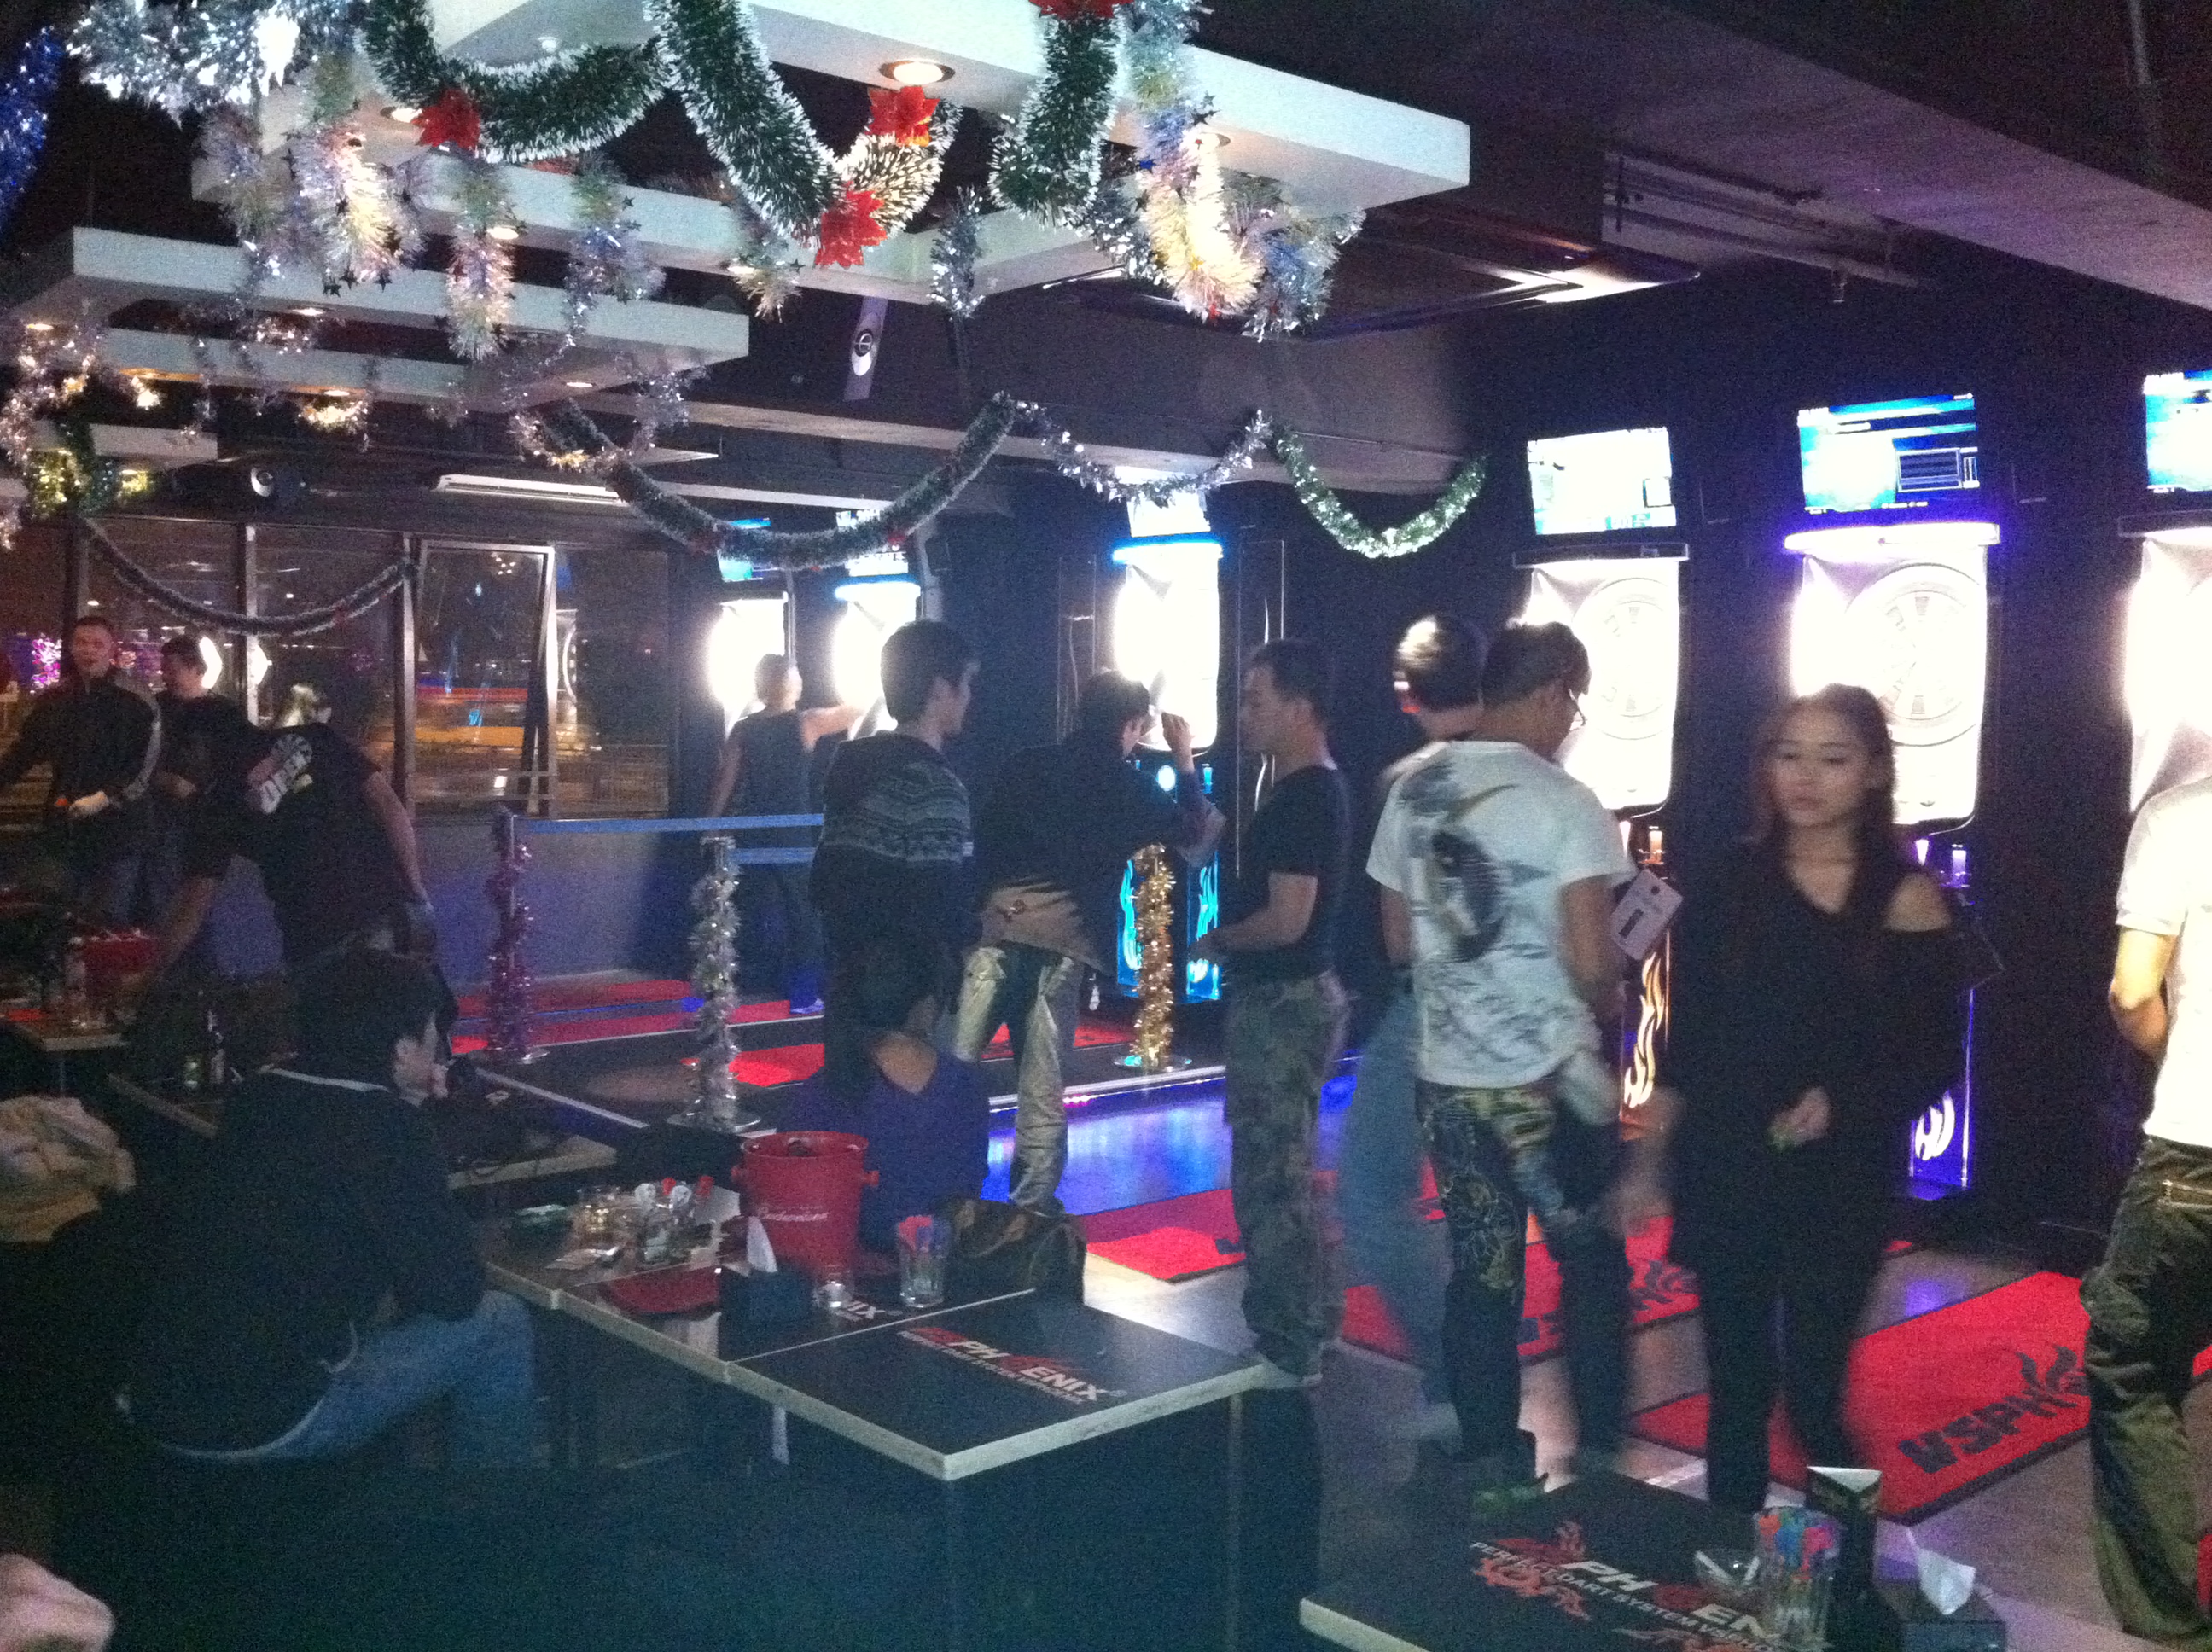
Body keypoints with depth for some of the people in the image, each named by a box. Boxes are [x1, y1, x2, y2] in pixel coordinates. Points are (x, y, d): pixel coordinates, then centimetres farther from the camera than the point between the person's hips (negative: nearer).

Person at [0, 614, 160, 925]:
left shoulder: (137, 704, -6)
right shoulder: (52, 700, 9)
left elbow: (148, 765, -10)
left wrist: (105, 798, -19)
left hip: (117, 831, -5)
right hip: (64, 829, 5)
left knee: (111, 922, -3)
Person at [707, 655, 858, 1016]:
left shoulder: (743, 730, 1)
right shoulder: (806, 723, -7)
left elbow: (725, 783, 1)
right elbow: (853, 712, 6)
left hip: (754, 835, 4)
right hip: (795, 834, -4)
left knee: (765, 913, 13)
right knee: (803, 915, 6)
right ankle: (803, 996, 7)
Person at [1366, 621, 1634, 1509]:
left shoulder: (1414, 789, 3)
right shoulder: (1563, 802, -13)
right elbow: (1590, 961, -16)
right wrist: (1608, 1002, 4)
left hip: (1447, 1076, 5)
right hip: (1549, 1078, -4)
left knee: (1481, 1271, 13)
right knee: (1593, 1266, 14)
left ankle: (1490, 1467, 21)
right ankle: (1597, 1454, 21)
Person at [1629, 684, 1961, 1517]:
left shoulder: (1906, 899, -4)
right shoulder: (1731, 885, 4)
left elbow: (1936, 1060, -3)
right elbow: (1684, 1043, 8)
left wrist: (1841, 1102, -19)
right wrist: (1647, 1158, 5)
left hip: (1840, 1181, -2)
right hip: (1722, 1171, 3)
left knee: (1813, 1395, -1)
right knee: (1736, 1391, 10)